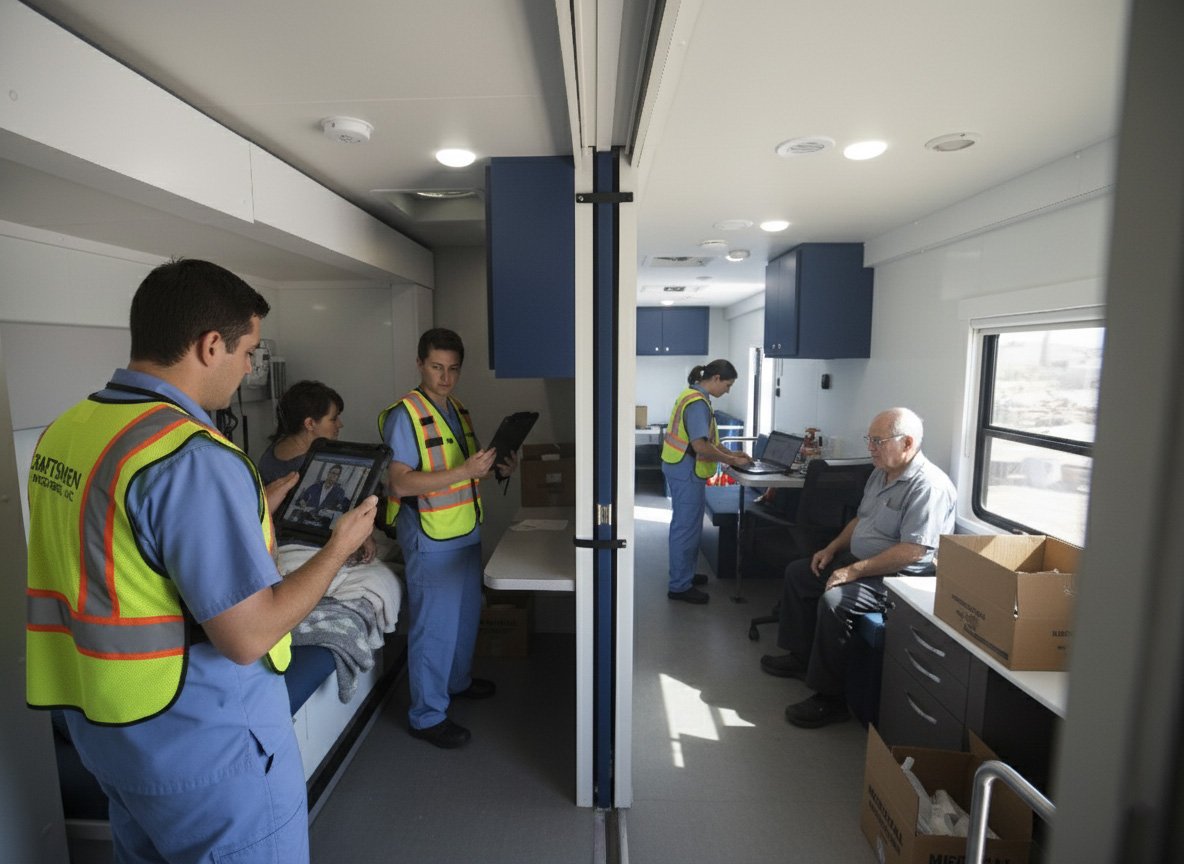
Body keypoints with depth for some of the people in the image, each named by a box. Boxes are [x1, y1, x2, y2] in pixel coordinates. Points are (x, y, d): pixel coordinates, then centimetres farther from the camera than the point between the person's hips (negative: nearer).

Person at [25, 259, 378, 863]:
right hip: (203, 744, -8)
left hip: (103, 723, 8)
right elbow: (248, 637, -25)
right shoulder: (193, 457, -28)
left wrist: (258, 510, 13)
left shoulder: (65, 430, -1)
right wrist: (340, 547, -13)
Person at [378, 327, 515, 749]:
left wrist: (498, 468, -1)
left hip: (466, 530, 8)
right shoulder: (405, 414, -15)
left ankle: (458, 680, 43)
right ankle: (427, 715, 19)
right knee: (435, 624, 2)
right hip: (430, 536, -8)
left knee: (467, 613, 21)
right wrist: (464, 471, -30)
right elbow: (401, 483, -23)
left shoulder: (458, 410, 10)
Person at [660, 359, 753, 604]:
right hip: (686, 471, -11)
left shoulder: (695, 396, 13)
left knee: (687, 525, 19)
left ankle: (683, 574, 32)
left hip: (684, 470, 11)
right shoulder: (698, 402, -20)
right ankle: (679, 586, 7)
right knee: (686, 527, -2)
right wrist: (732, 461, -15)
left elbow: (705, 439, 19)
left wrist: (730, 453, 12)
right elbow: (700, 446, -25)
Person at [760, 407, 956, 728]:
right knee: (797, 572, 12)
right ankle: (801, 656, 23)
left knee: (834, 600, -31)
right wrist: (832, 548, 8)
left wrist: (855, 571, -26)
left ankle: (831, 698, -15)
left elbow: (912, 551, -29)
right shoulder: (881, 474, 9)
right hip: (859, 562, 11)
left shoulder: (928, 485, -22)